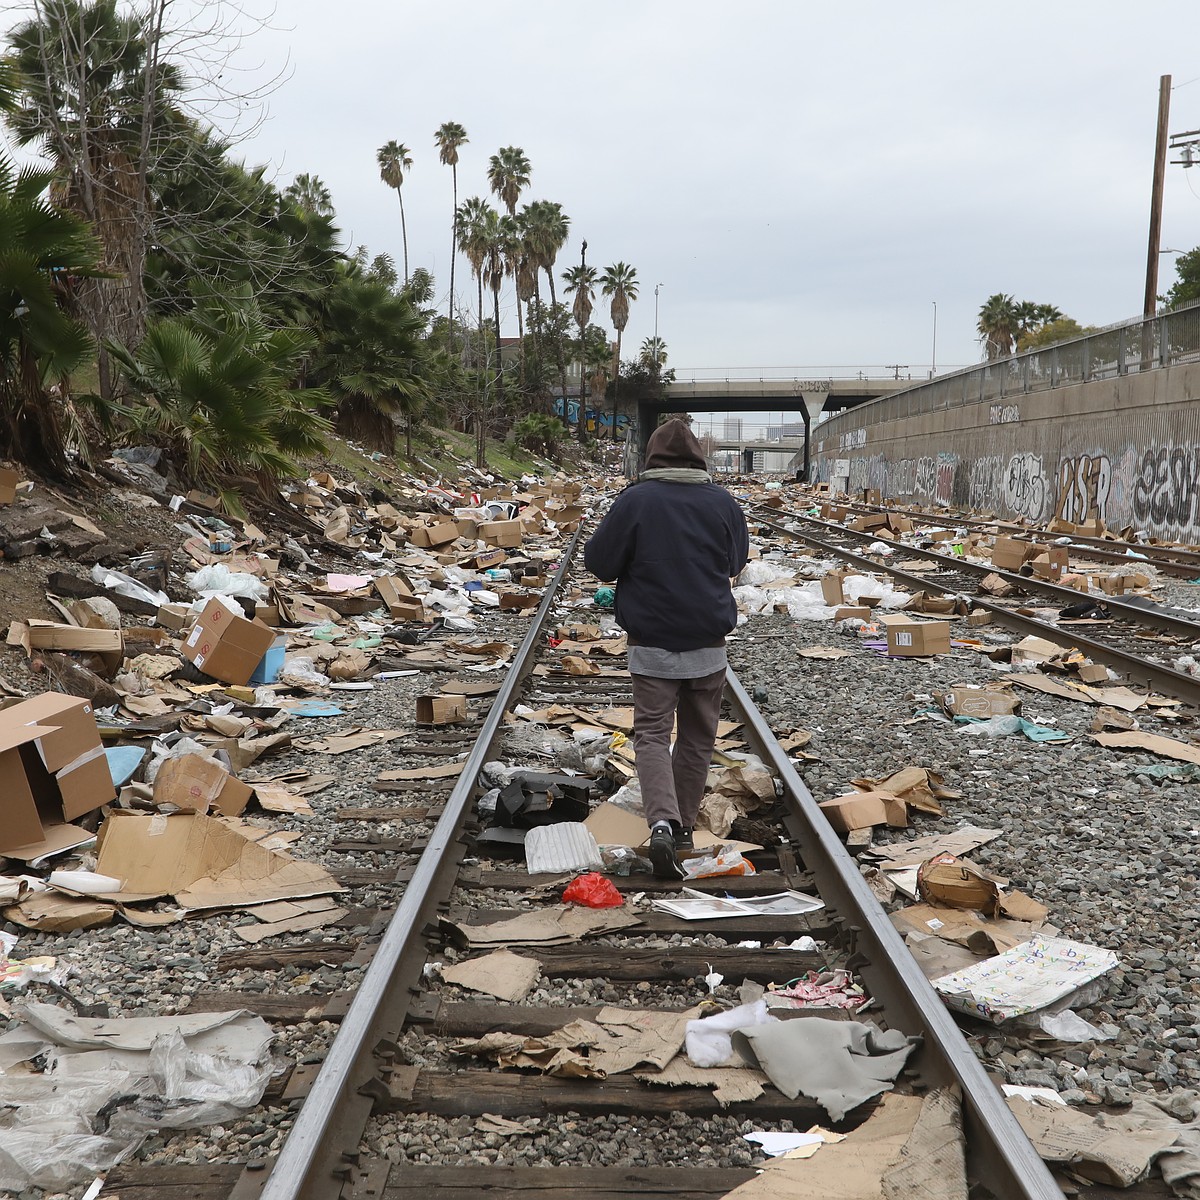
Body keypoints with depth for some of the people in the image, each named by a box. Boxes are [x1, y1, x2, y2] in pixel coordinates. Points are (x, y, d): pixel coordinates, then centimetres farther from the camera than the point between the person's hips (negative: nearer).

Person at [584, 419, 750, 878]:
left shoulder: (635, 500, -9)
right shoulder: (722, 501, 0)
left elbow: (599, 562, -4)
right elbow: (736, 562, 15)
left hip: (652, 642, -2)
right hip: (709, 643, 3)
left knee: (652, 733, 1)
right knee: (697, 738, 15)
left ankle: (663, 822, -19)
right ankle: (683, 826, 24)